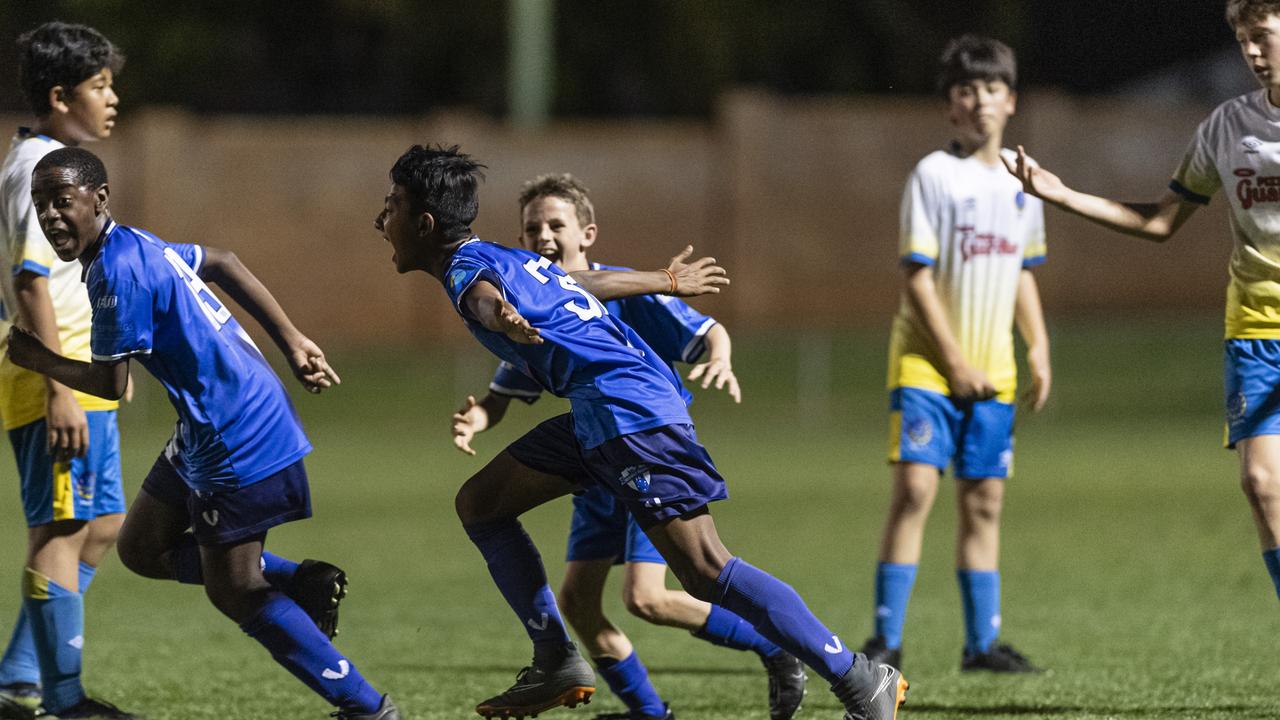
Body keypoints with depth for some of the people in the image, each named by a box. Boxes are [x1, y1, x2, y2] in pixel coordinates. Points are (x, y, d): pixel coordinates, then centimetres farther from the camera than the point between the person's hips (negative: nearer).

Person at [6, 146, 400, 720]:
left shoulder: (118, 272, -20)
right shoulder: (138, 248, 10)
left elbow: (109, 383, -18)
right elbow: (221, 263, 22)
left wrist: (37, 360, 0)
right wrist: (292, 344, 23)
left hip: (235, 435, -10)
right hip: (204, 430, 10)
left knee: (234, 592, -5)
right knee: (141, 549, 16)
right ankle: (299, 581, 17)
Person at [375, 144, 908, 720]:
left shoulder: (466, 267, -8)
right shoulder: (499, 258, 21)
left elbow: (484, 296, -34)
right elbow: (590, 281, 36)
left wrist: (504, 320, -58)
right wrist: (663, 282, 54)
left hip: (629, 409, -10)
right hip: (599, 416, 10)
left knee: (705, 573, -15)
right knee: (479, 504, 12)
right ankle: (557, 664, 8)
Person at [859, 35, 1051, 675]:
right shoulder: (933, 176, -8)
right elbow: (917, 277, -11)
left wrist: (1038, 347, 10)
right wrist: (955, 360, -14)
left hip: (991, 370, 6)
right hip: (926, 361, -5)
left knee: (983, 502, 6)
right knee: (915, 486, -14)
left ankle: (982, 642, 11)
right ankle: (886, 638, -11)